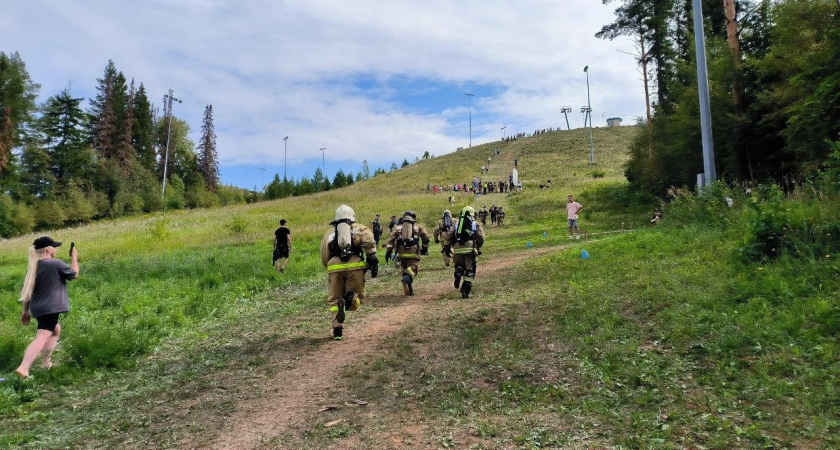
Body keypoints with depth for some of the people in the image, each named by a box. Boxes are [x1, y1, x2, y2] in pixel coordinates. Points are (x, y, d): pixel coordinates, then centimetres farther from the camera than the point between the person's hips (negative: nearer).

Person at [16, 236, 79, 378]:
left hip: (38, 308, 9)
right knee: (41, 338, -15)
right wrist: (74, 257, 17)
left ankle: (45, 362, 26)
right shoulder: (56, 264, -11)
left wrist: (26, 311, 22)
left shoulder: (33, 267, 10)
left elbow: (27, 290, 15)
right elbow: (74, 274, 5)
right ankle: (23, 368, -30)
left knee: (56, 330, 28)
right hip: (50, 308, -9)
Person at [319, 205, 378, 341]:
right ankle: (351, 299, -23)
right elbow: (369, 241, -4)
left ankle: (337, 330, -1)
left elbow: (324, 257, 19)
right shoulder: (359, 228, 18)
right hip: (355, 266, -1)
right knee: (358, 295, 12)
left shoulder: (329, 232, 23)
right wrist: (373, 260, -4)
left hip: (335, 267, 1)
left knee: (334, 299, 13)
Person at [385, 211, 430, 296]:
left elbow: (391, 239, 8)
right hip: (413, 253, -3)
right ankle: (407, 278, -42)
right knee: (413, 268, -8)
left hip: (402, 253, 3)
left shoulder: (399, 228, 19)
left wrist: (388, 251, 7)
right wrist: (424, 249, 14)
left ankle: (408, 291, 12)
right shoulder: (418, 227, 13)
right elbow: (426, 237, 2)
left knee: (405, 270, 15)